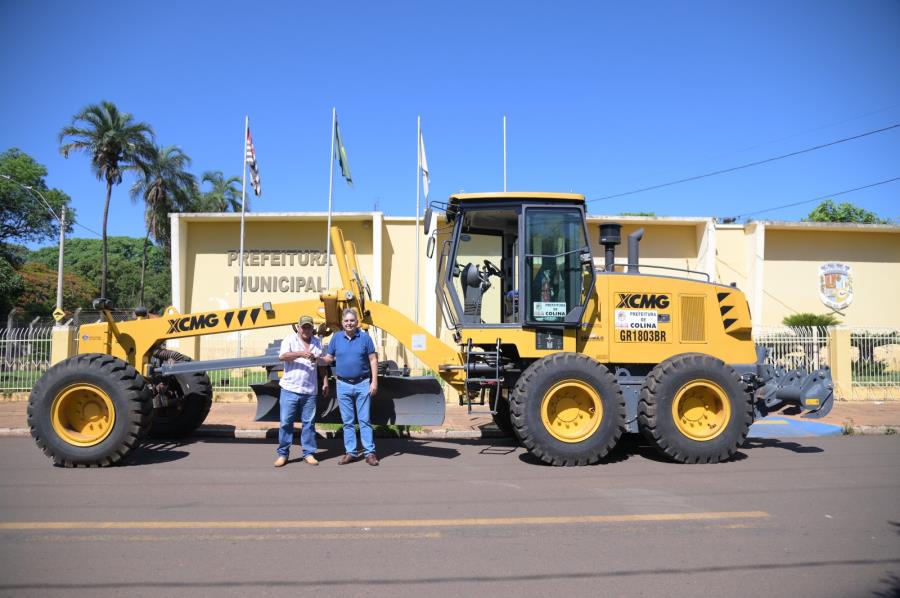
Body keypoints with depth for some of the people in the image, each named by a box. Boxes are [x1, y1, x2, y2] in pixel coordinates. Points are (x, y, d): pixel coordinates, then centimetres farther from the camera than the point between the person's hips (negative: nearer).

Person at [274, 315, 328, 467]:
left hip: (310, 390, 3)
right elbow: (282, 356, -18)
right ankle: (283, 454, 10)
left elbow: (321, 364, 18)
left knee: (309, 423, 6)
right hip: (290, 388, -3)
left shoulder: (317, 342, 11)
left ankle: (308, 453, 14)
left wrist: (325, 382, 12)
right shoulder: (289, 339, -2)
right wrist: (300, 354, -31)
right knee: (286, 422, 0)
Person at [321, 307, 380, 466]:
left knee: (364, 420, 0)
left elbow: (373, 359, -1)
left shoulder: (365, 337, -2)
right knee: (347, 421, 8)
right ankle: (350, 452, 15)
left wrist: (374, 381, -8)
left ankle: (370, 452, 4)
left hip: (362, 384, -2)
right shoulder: (336, 338, 4)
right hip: (343, 385, 2)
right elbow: (329, 358, 6)